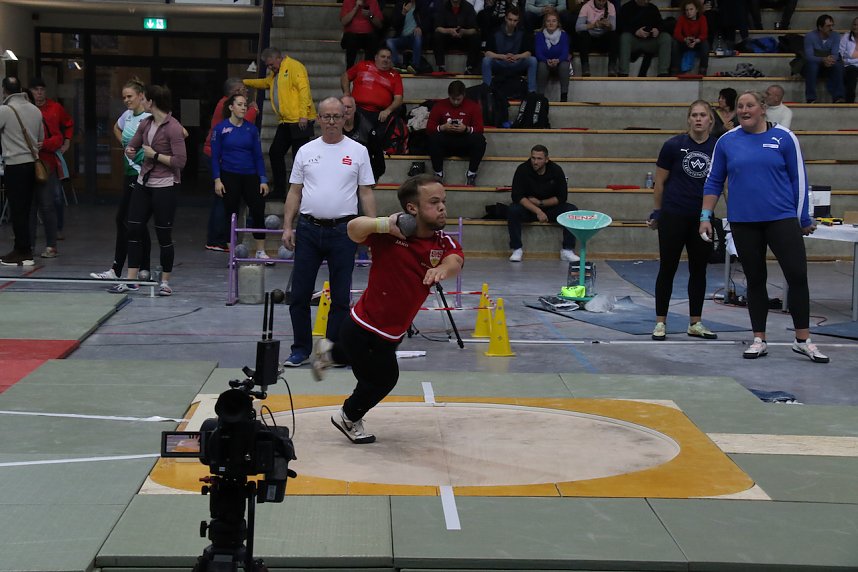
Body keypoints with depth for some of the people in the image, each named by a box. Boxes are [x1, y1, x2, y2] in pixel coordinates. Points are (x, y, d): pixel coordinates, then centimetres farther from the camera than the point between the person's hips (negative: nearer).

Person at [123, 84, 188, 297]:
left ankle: (165, 281, 13)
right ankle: (131, 279, 11)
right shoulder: (146, 124, 7)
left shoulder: (173, 128, -16)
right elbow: (132, 145, 19)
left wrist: (155, 155, -16)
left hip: (165, 186, -7)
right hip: (144, 183, 7)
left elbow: (180, 161, -20)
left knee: (164, 234, 1)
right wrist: (129, 150, -4)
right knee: (133, 230, 5)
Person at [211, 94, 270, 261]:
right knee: (231, 214, 3)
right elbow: (215, 156, -2)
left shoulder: (251, 128, 5)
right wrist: (217, 180, -9)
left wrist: (263, 180, 1)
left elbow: (258, 156, 7)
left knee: (258, 211, -3)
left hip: (250, 176, 2)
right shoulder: (220, 128, -2)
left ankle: (261, 251, 6)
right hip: (230, 177, -2)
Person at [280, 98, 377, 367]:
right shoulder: (306, 151, 7)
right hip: (308, 229, 2)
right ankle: (301, 349, 16)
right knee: (300, 294, 4)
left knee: (340, 297, 4)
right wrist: (287, 227, 0)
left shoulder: (358, 152, 3)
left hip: (343, 231, -1)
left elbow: (366, 193, 3)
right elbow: (294, 192, 9)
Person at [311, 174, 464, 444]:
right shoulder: (391, 234, -23)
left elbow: (455, 261, -31)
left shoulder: (443, 241, -10)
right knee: (383, 379, 13)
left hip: (392, 332, 7)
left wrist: (442, 268, -54)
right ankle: (349, 419, 43)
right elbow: (354, 230, -37)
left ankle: (330, 351, 60)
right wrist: (385, 224, -53)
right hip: (365, 329, -7)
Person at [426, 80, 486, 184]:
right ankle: (438, 173, -19)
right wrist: (442, 127, -22)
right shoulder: (439, 105, 2)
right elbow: (429, 127, -2)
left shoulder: (473, 106, 2)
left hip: (465, 143, 0)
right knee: (434, 137, -32)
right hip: (445, 143, 0)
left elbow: (480, 129, -5)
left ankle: (471, 173, -17)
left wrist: (466, 129, -24)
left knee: (480, 139, -31)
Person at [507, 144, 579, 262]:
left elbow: (562, 197, -9)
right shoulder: (523, 170, -15)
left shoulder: (556, 170, -12)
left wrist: (540, 203, -18)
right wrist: (537, 211, -32)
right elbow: (517, 196, -21)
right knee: (513, 210, -32)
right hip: (528, 208, -1)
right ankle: (517, 249, -19)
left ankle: (567, 250, -18)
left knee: (572, 210, -24)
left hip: (551, 207, 1)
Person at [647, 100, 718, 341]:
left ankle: (695, 324, 19)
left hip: (702, 218, 3)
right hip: (673, 217, -2)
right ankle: (660, 322, 11)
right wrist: (656, 213, 6)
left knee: (699, 270, 9)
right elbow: (659, 182, 2)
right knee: (667, 269, 3)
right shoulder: (674, 145, -6)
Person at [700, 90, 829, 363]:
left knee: (797, 276, -5)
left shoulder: (784, 137, 0)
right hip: (743, 222, 2)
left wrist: (804, 218, 4)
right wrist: (705, 216, 4)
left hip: (781, 219, -1)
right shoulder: (727, 141, 4)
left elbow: (798, 179, 3)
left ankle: (803, 340, 4)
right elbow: (714, 182, 11)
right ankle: (759, 340, 18)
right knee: (755, 280, 9)